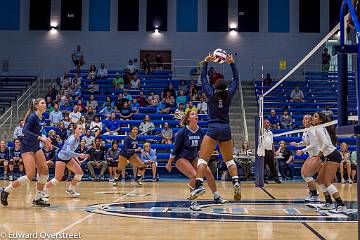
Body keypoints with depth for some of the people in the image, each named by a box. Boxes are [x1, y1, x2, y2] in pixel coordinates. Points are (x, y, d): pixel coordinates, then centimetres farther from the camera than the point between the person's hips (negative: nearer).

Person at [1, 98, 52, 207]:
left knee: (44, 170, -1)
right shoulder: (32, 116, -15)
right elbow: (25, 131, -27)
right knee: (30, 175, -14)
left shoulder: (40, 117, 11)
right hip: (27, 147, -9)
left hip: (36, 147, 9)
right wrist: (40, 137, -33)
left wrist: (45, 141, 10)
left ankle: (37, 199, 7)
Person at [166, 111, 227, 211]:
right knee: (194, 175, -26)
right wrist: (169, 163, -5)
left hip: (193, 158, 6)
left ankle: (216, 197, 3)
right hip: (181, 158, -5)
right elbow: (176, 147, -9)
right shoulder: (183, 132, -16)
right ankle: (193, 202, -14)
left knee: (207, 171, -12)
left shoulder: (201, 131, -3)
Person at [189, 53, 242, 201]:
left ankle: (199, 185, -25)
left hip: (213, 129, -3)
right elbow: (236, 80, 19)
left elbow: (203, 78, 11)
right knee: (229, 160, 16)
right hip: (226, 129, 4)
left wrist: (206, 62, 17)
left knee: (202, 158, -8)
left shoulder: (211, 94, 1)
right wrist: (232, 63, 20)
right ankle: (236, 182, -4)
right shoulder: (229, 95, 6)